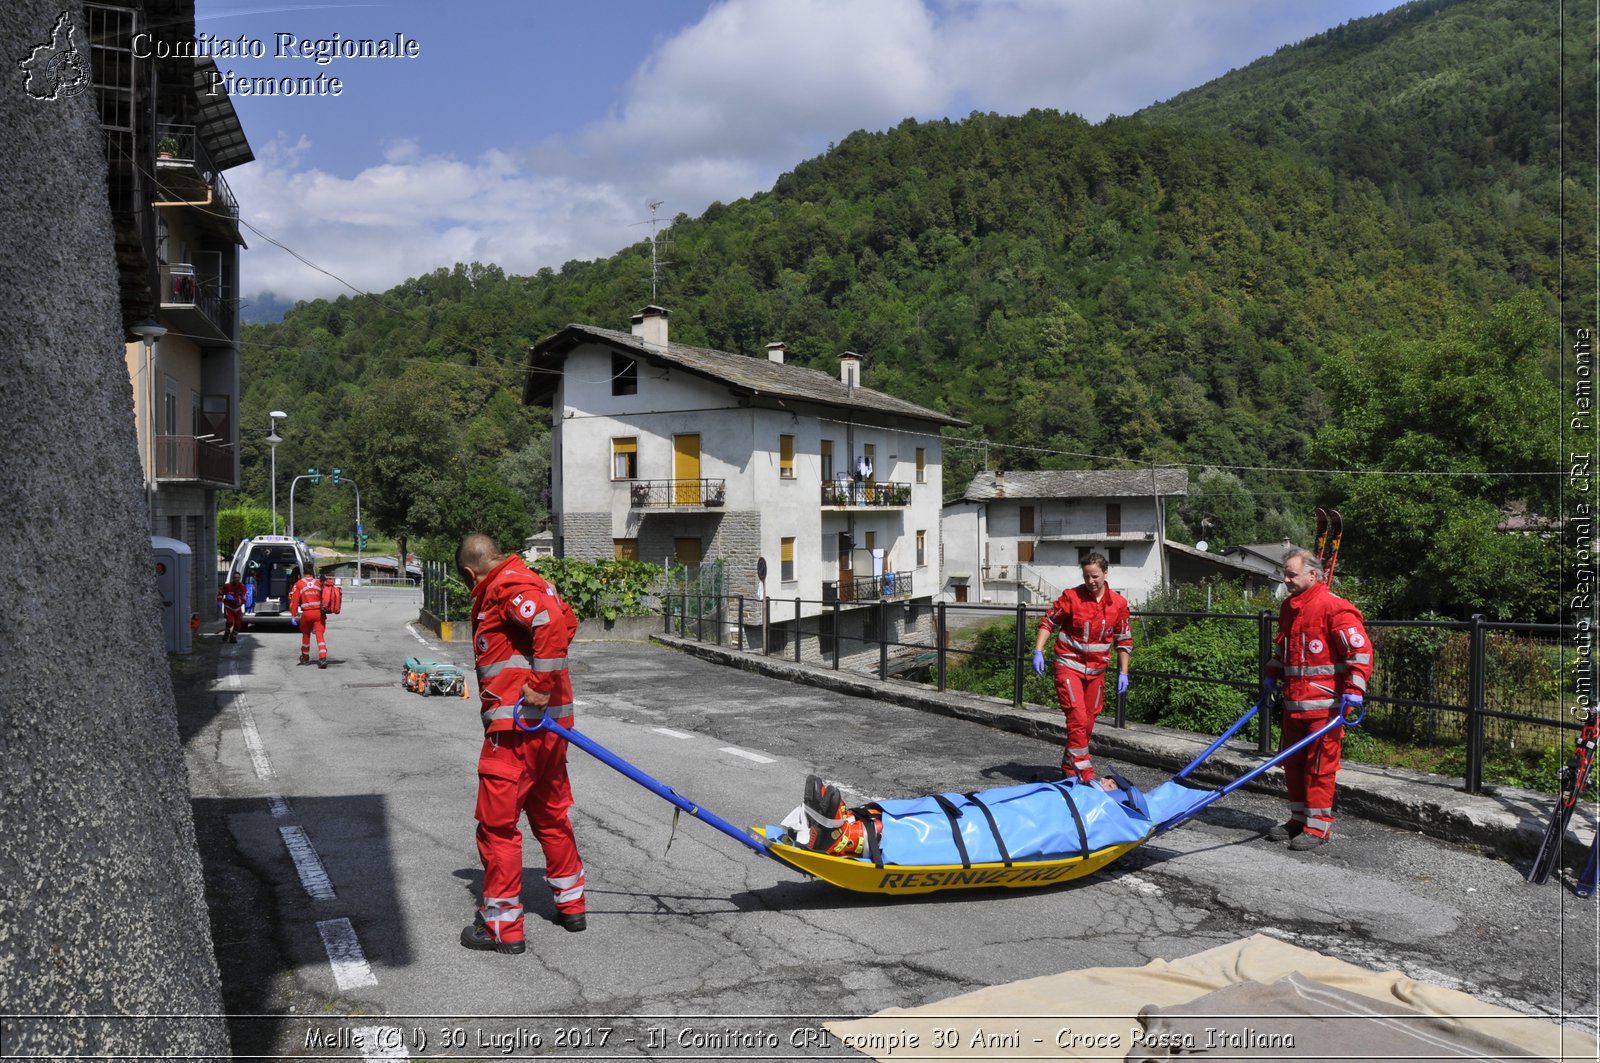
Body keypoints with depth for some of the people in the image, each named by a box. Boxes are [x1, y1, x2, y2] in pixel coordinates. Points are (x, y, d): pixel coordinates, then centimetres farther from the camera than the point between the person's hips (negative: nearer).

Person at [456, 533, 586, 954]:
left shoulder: (506, 587, -13)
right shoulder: (529, 582, 16)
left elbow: (553, 623, -28)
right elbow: (566, 622, 23)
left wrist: (541, 684, -24)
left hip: (516, 727, -10)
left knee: (497, 823, 1)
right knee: (551, 814, 20)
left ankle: (502, 926, 9)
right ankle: (571, 905, 31)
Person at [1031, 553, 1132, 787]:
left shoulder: (1118, 603, -1)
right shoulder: (1071, 596, -10)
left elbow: (1124, 640, 8)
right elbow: (1048, 622, -3)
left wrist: (1123, 673, 6)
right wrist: (1038, 652, -13)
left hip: (1096, 669, 4)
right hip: (1069, 665, -4)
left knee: (1088, 722, 11)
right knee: (1077, 718, -15)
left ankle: (1069, 768, 27)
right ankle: (1085, 774, -12)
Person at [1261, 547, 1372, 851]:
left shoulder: (1334, 607, -13)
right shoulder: (1288, 607, 14)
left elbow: (1361, 649, -16)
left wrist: (1354, 690, -21)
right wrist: (1272, 676, 21)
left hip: (1324, 704, -8)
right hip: (1293, 702, 9)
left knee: (1319, 765, -4)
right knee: (1292, 762, 14)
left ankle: (1319, 826, 4)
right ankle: (1299, 819, 26)